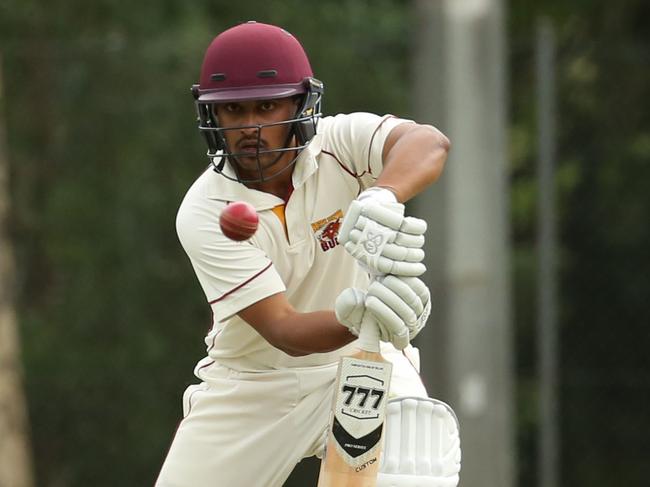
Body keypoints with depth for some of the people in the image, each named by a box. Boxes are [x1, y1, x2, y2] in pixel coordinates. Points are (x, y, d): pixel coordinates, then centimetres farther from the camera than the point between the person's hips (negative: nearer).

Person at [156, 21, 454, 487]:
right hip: (249, 387, 1)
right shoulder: (203, 215, -20)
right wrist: (359, 313, -51)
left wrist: (381, 199, -60)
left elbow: (428, 143, -38)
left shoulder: (338, 143, -16)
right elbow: (285, 332, -30)